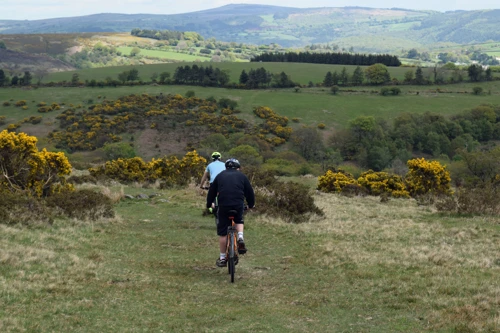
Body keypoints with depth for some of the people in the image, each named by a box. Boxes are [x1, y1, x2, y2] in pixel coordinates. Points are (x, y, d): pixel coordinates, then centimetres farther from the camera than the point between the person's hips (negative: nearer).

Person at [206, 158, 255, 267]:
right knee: (239, 220, 31)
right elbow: (249, 191, 19)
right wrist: (251, 205, 35)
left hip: (223, 205, 0)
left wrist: (209, 204, 37)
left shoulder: (220, 175, 19)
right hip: (239, 204, 0)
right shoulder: (242, 176, 17)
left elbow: (212, 191, 23)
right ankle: (240, 238, 4)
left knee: (222, 232, 8)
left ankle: (222, 258, 13)